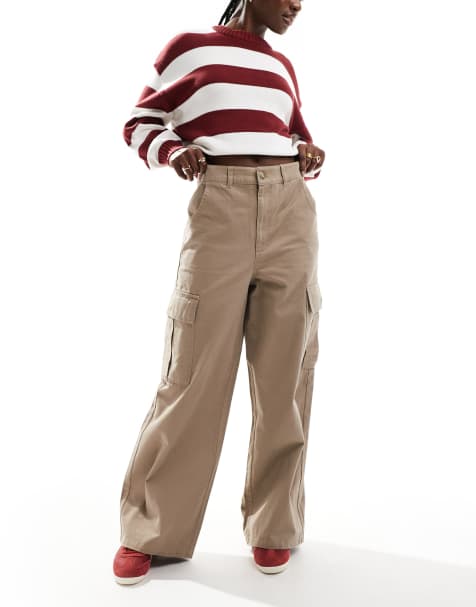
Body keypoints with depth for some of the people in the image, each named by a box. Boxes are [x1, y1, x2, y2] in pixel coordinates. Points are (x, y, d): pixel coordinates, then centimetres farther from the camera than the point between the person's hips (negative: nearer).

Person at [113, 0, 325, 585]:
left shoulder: (283, 66, 21)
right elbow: (140, 124, 11)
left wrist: (311, 153, 6)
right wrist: (174, 151, -9)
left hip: (290, 208, 4)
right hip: (219, 208, -4)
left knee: (284, 372, 2)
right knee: (194, 373, -5)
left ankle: (273, 525, 15)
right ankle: (152, 530, 10)